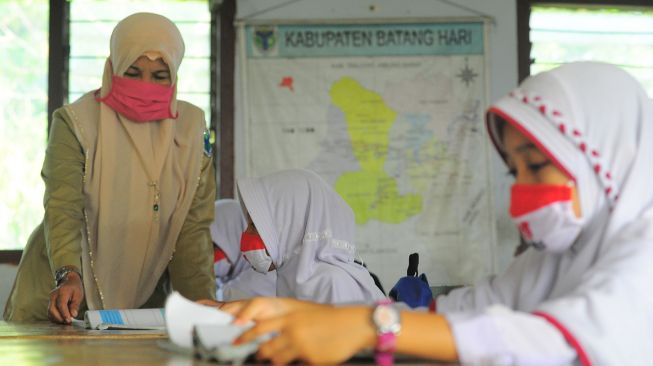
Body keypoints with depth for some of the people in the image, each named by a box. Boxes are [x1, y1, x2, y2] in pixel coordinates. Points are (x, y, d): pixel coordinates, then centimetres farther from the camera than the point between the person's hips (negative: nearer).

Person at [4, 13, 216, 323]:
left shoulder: (190, 128, 3)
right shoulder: (75, 123, -6)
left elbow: (193, 227, 0)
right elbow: (63, 208, -17)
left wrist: (200, 302, -10)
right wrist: (69, 275, -34)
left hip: (144, 295, 2)